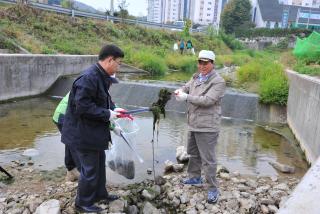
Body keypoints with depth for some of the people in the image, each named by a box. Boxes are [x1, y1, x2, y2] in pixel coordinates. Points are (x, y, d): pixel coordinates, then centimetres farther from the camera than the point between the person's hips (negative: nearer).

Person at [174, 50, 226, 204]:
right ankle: (195, 178, 43)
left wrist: (186, 97, -23)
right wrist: (179, 91, -15)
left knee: (208, 159, -2)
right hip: (193, 124, 9)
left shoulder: (218, 82, -15)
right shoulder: (196, 77, 11)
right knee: (193, 153, 23)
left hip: (207, 127, -8)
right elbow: (186, 87, 9)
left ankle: (212, 189, 13)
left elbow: (207, 100, -25)